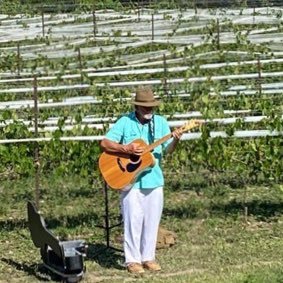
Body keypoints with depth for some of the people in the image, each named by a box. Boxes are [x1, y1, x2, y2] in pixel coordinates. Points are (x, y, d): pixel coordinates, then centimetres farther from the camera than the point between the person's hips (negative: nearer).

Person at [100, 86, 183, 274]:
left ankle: (148, 257, 19)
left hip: (154, 180, 4)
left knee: (152, 221, 8)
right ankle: (133, 260, 8)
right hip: (130, 180, -4)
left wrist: (175, 141, -18)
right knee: (133, 220, -2)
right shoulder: (125, 122, -5)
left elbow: (168, 150, 3)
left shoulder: (161, 122, 6)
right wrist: (126, 149, -20)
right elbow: (104, 144, -8)